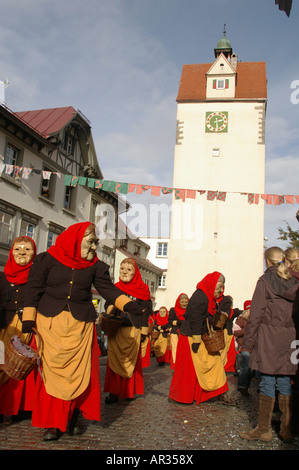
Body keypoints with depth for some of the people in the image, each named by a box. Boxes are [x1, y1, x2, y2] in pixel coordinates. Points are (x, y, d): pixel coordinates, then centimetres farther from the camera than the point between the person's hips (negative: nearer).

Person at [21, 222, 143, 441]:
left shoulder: (95, 266, 8)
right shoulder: (47, 259, 1)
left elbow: (107, 288, -3)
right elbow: (35, 290, 1)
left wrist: (127, 304, -19)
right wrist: (29, 318, -7)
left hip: (80, 324, 2)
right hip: (50, 322, -2)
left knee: (79, 372, -1)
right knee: (52, 370, -3)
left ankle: (75, 414, 17)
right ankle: (54, 422, 7)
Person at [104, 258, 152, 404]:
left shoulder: (142, 290, 3)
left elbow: (145, 312, 2)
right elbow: (108, 307, 16)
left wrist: (144, 332, -4)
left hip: (132, 331, -2)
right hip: (115, 330, 2)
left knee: (131, 361, 3)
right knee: (115, 360, 1)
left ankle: (129, 391, 15)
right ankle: (114, 392, 8)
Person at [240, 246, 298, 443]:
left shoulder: (265, 281, -5)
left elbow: (256, 315, -8)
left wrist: (247, 342, -4)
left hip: (269, 336, -4)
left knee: (268, 381, 1)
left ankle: (264, 429, 10)